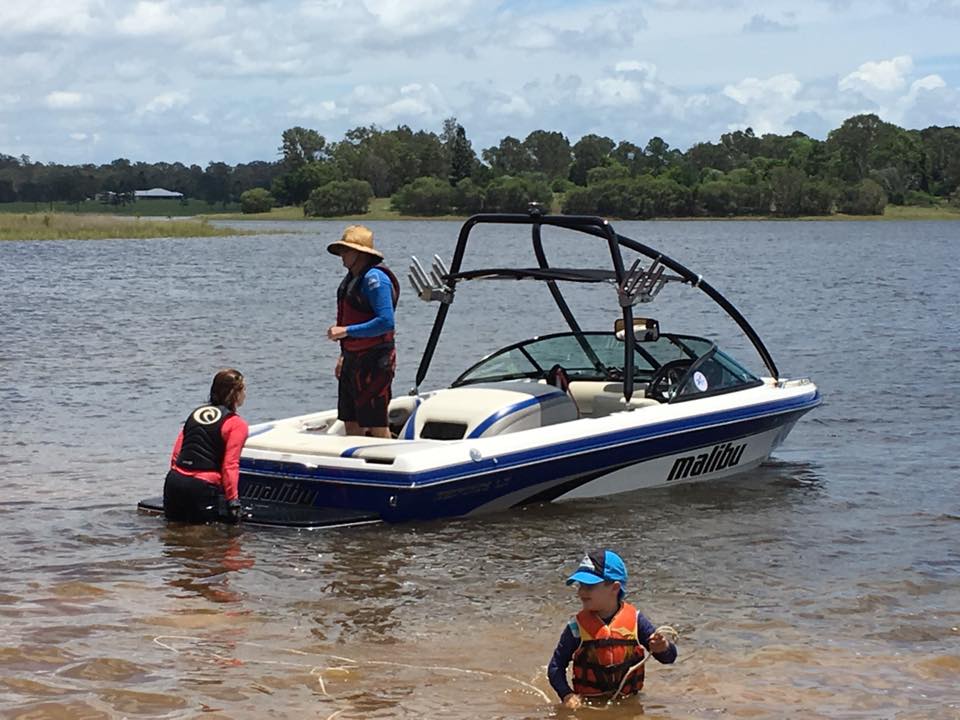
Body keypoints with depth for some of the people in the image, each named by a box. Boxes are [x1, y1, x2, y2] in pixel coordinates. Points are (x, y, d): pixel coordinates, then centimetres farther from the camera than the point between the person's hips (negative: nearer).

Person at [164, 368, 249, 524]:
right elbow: (230, 465, -11)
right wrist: (233, 501, -9)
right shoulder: (237, 424, -3)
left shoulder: (196, 413, 17)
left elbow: (175, 454, 15)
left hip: (175, 480, 6)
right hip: (203, 488, -6)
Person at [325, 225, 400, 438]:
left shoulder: (374, 278, -17)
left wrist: (346, 331, -23)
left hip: (374, 362, -10)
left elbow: (386, 322, -25)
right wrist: (344, 355, 20)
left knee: (376, 426, -5)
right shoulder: (353, 277, 14)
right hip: (354, 359, 10)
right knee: (352, 426, 14)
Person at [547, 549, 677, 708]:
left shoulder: (634, 620, -1)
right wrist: (567, 695, -15)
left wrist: (663, 648, -20)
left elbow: (669, 657, 4)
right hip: (588, 704, 0)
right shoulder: (577, 627, -2)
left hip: (629, 701, 1)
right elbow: (556, 666, 1)